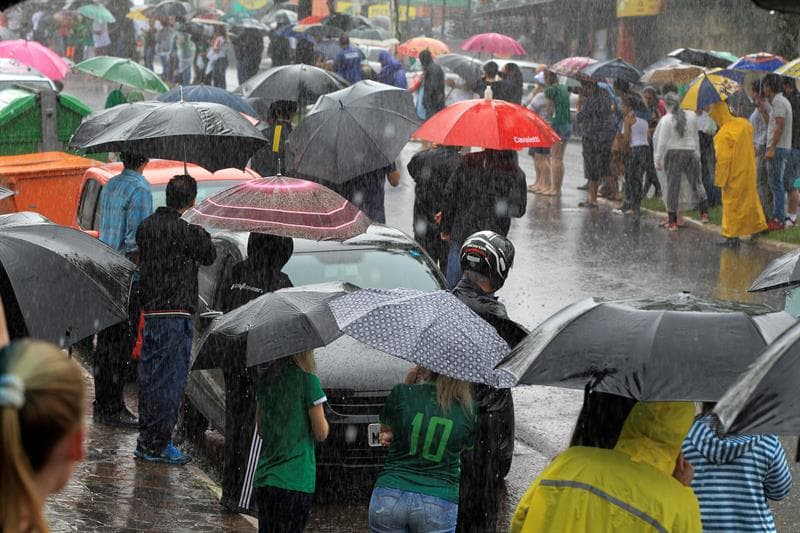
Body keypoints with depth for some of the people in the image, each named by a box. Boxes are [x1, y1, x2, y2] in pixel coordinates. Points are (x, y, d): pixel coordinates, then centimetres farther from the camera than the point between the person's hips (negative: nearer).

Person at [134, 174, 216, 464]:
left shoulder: (145, 226, 6)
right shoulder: (185, 230, -15)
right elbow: (209, 256, 0)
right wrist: (201, 232, 18)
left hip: (149, 310, 7)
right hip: (176, 313, -7)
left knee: (149, 377, 14)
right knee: (170, 379, -1)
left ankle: (145, 442, 21)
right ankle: (158, 446, 2)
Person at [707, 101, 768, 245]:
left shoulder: (723, 135, -23)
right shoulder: (744, 123, -3)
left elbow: (723, 160, -21)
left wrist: (720, 180, -14)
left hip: (734, 175, -6)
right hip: (749, 172, 6)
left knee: (731, 203, 5)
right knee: (750, 199, 19)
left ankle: (732, 235, 9)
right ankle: (757, 227, 27)